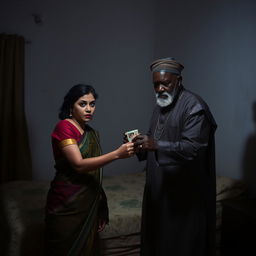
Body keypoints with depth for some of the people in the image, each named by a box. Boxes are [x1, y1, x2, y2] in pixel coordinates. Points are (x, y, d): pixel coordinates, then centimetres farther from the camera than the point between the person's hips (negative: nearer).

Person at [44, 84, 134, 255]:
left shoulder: (92, 133, 10)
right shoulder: (64, 127, -10)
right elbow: (79, 165, -20)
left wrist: (101, 209, 12)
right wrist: (117, 154, -26)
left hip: (89, 205, 7)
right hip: (67, 206, -6)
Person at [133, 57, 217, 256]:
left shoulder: (194, 105, -15)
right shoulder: (161, 106, 12)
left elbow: (193, 147, -24)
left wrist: (156, 146, -34)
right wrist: (140, 144, -5)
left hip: (186, 191, -8)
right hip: (161, 187, 8)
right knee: (158, 236, 18)